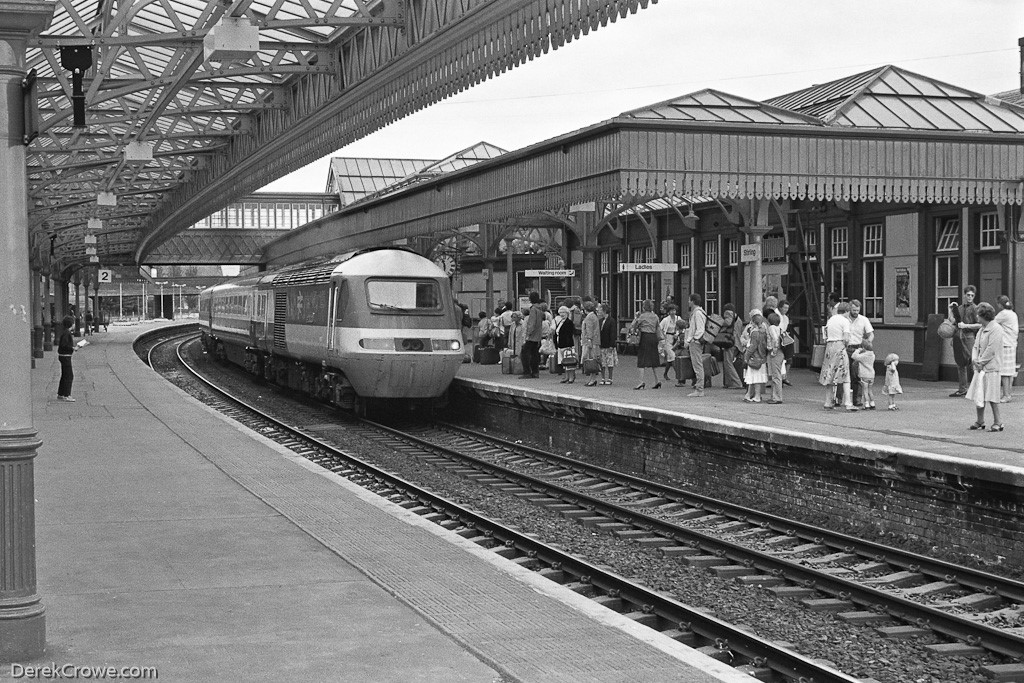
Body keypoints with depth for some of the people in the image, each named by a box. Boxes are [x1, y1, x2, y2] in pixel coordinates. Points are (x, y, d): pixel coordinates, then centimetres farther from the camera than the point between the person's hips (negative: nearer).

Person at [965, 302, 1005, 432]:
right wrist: (974, 359, -1)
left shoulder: (996, 329, -12)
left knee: (991, 397, -6)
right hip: (980, 367, 9)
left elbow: (991, 349, -17)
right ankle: (980, 421, 20)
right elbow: (976, 346, 17)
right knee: (978, 396, 10)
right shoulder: (982, 329, 16)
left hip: (990, 368, -9)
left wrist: (981, 362, -14)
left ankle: (997, 423, 2)